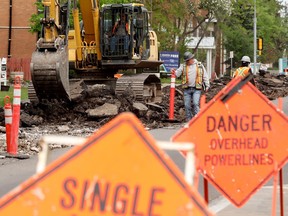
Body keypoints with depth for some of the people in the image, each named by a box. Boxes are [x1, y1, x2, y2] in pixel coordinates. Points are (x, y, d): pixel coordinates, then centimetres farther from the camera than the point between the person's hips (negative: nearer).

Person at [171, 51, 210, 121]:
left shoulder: (200, 65, 8)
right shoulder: (183, 66, 10)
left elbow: (205, 76, 12)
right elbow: (178, 72, -1)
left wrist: (207, 86, 7)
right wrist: (174, 72, -24)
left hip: (196, 89, -2)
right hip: (187, 89, 2)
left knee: (196, 103, -16)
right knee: (187, 105, 2)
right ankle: (188, 119, 12)